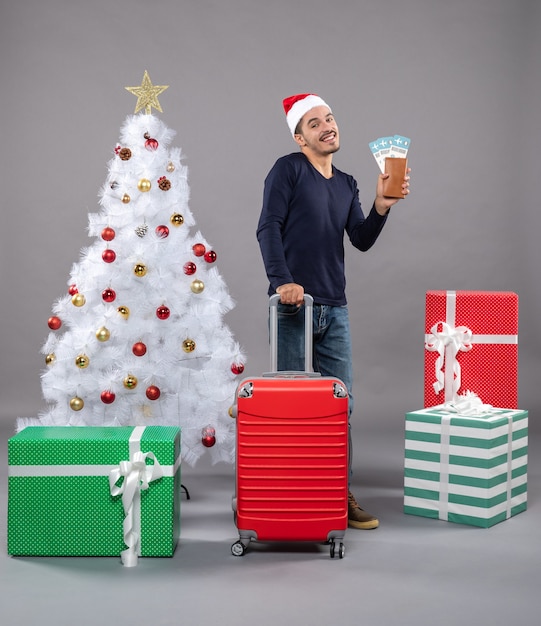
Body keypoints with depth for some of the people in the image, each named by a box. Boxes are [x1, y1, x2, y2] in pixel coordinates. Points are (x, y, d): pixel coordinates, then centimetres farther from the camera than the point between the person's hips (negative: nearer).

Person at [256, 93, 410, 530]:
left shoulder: (346, 185, 18)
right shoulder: (289, 169, -2)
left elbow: (361, 240, 10)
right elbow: (269, 228, -11)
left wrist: (381, 207, -6)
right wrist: (281, 280, -22)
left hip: (335, 310, 6)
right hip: (294, 306, -6)